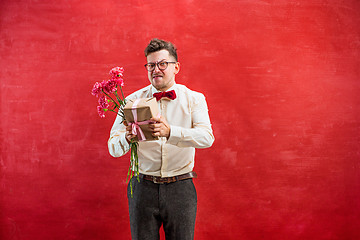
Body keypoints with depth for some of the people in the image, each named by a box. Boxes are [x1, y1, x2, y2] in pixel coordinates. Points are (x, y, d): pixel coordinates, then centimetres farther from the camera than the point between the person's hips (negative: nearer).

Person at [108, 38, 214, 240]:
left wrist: (170, 132, -34)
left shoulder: (194, 99, 1)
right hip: (143, 187, 1)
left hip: (180, 188, 0)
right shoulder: (133, 100, 2)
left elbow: (207, 137, -17)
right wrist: (127, 139, -29)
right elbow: (113, 148, -5)